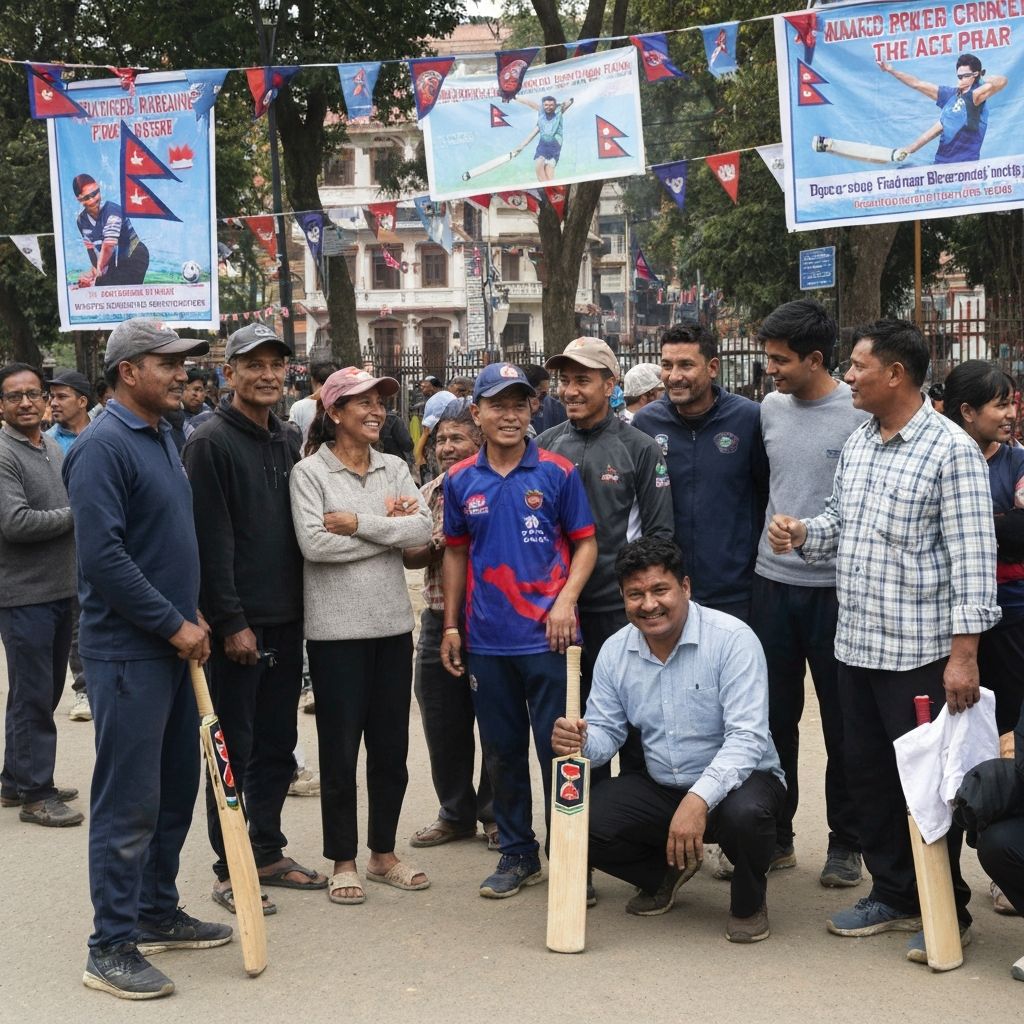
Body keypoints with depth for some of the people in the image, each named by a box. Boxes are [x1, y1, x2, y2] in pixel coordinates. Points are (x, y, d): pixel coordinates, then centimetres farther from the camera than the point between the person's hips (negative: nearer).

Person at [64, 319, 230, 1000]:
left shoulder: (163, 438, 13)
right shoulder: (104, 446, -15)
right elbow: (103, 556, -22)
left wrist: (192, 615, 10)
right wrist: (174, 624, -16)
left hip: (175, 644, 9)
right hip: (129, 652, -9)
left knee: (177, 789, 16)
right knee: (129, 802, -3)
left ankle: (159, 913, 29)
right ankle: (112, 948, 6)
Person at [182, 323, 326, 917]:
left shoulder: (290, 441, 12)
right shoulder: (212, 443, -10)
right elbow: (211, 541, -15)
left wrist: (300, 606, 12)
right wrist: (232, 622, -18)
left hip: (286, 621, 7)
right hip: (238, 625, -7)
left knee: (278, 745, 14)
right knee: (234, 750, 2)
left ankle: (269, 852, 27)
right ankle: (230, 872, 12)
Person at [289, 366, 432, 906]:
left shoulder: (394, 468, 8)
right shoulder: (309, 472, -5)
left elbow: (423, 529, -6)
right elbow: (314, 542, -18)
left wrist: (359, 524, -15)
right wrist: (388, 527, -11)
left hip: (392, 623, 5)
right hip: (336, 628, -4)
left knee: (391, 746, 11)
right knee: (340, 748, 4)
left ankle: (383, 852, 26)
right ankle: (342, 860, 18)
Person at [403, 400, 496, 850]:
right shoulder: (428, 495, 11)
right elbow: (407, 556, 8)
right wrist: (439, 545, -10)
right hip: (438, 622, 5)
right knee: (443, 726, 12)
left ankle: (494, 814, 20)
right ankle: (455, 813, 27)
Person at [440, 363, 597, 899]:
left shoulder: (557, 472, -2)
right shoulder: (460, 480, 6)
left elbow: (586, 543, 1)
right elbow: (455, 553, 13)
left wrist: (566, 600, -13)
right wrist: (450, 625, 10)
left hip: (547, 634, -3)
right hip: (486, 638, 3)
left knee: (559, 750, 1)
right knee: (501, 752, 12)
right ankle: (517, 854, 24)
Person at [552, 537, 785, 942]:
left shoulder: (732, 639, -19)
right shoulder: (614, 651, -1)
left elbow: (747, 738, -26)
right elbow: (606, 731, 5)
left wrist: (699, 800, -39)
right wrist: (580, 741, -21)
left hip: (732, 782, -5)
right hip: (659, 788, 5)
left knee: (744, 812, -39)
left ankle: (749, 901, -2)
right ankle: (664, 873, 15)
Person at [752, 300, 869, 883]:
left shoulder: (863, 413, -11)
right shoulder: (771, 409, 5)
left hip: (837, 587, -5)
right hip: (774, 581, 5)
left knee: (843, 722, 6)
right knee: (774, 714, 12)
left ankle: (846, 842, 20)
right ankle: (775, 835, 25)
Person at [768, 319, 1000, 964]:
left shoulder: (951, 449, -13)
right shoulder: (858, 443, 10)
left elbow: (973, 556, -16)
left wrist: (965, 652, -20)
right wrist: (802, 535, -2)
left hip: (920, 651, -7)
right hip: (857, 644, 8)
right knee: (868, 776, 15)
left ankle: (947, 912, 19)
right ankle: (894, 894, 30)